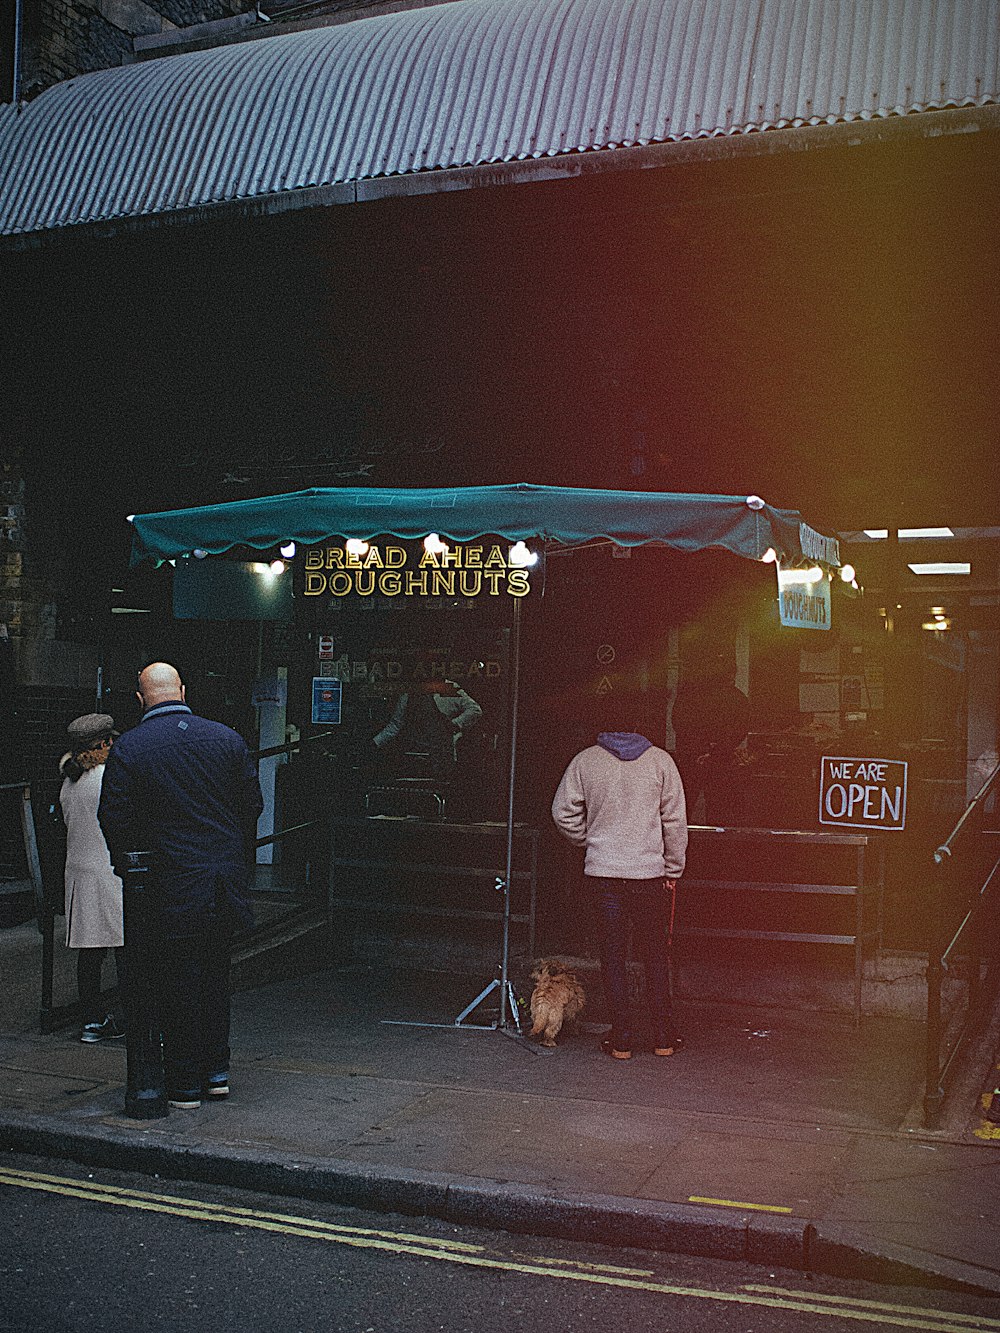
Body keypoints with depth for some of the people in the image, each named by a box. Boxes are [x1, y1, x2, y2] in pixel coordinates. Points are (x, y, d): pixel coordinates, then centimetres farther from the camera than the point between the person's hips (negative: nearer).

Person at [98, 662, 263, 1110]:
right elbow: (252, 804, 5)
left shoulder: (128, 749, -7)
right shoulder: (225, 738, 2)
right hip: (226, 881, 4)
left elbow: (113, 818, -8)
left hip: (173, 886, -3)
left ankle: (185, 1084, 12)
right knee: (216, 974, 17)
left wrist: (129, 870, 7)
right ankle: (216, 1072, 23)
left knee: (179, 983, 5)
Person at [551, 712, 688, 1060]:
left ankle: (621, 1038, 12)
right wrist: (673, 871, 6)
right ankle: (663, 1037, 17)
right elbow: (675, 820, -3)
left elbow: (564, 813, 0)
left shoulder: (585, 761, -2)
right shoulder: (660, 760, -4)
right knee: (656, 955, 12)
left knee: (613, 953, 9)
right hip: (650, 874, 0)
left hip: (602, 873, 1)